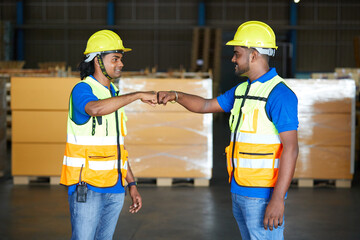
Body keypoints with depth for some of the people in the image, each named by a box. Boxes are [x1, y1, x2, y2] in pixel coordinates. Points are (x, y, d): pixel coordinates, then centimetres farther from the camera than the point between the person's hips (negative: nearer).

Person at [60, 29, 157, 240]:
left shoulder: (114, 94, 15)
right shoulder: (82, 90, -9)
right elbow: (95, 108, -35)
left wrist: (132, 184, 17)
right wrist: (138, 95, -29)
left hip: (115, 187, 7)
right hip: (87, 186, -7)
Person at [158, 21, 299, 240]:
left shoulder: (279, 94, -16)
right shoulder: (242, 90, 13)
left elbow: (291, 148, -21)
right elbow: (206, 106, 27)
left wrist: (277, 199, -25)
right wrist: (176, 95, 12)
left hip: (263, 195, -9)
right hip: (240, 190, 9)